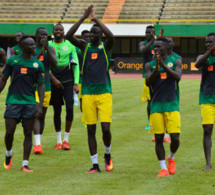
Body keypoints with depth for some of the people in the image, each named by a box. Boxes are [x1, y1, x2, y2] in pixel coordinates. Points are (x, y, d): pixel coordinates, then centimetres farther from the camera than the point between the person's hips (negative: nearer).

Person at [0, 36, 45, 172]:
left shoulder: (38, 64, 4)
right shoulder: (12, 61, 3)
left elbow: (41, 85, 4)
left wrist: (40, 105, -4)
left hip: (30, 103, 1)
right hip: (13, 101, -1)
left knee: (28, 133, 0)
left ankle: (25, 164, 5)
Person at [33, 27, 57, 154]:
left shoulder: (50, 49, 6)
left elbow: (55, 65, -8)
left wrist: (47, 49, -18)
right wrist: (40, 52, -22)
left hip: (46, 87, 4)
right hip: (33, 86, -4)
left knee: (42, 115, 10)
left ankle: (38, 142, 23)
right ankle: (37, 144, -22)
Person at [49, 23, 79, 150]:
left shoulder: (70, 45, 5)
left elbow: (76, 65, 4)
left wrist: (76, 83, -3)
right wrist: (54, 79, -9)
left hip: (68, 81, 0)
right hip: (54, 82, 0)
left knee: (69, 108, -12)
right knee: (57, 111, 5)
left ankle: (66, 139, -1)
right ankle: (59, 141, 14)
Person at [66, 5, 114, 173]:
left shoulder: (106, 47, 3)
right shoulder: (84, 46, 7)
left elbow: (111, 36, -21)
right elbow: (69, 36, -10)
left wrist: (96, 19, -18)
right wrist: (84, 18, -16)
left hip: (104, 93, -2)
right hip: (88, 93, 2)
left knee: (106, 128, -10)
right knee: (91, 130, 2)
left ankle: (107, 155, 18)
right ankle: (95, 164, 9)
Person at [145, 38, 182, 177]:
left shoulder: (175, 62, 5)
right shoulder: (150, 65, 7)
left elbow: (178, 77, -12)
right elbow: (148, 82, -7)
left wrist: (163, 65, -20)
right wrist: (156, 68, -22)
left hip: (172, 105, -1)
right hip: (156, 106, 1)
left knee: (175, 138, -5)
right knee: (158, 138, -2)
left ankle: (171, 158, 25)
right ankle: (163, 168, 7)